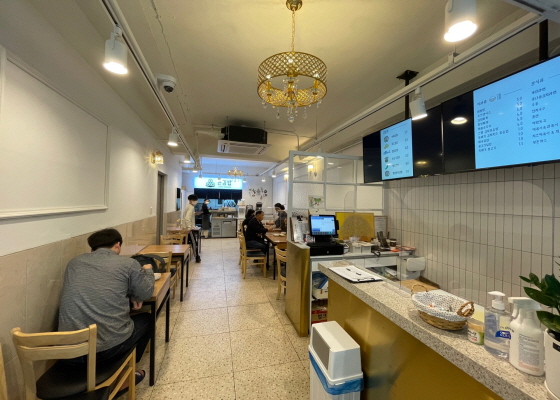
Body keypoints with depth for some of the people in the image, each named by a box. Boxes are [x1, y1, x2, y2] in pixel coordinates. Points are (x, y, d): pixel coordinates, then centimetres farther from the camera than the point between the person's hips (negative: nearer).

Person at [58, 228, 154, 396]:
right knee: (145, 319, 25)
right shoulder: (129, 264, -7)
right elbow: (145, 294, 5)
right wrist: (147, 271, 21)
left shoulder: (74, 263, 9)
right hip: (109, 347, -5)